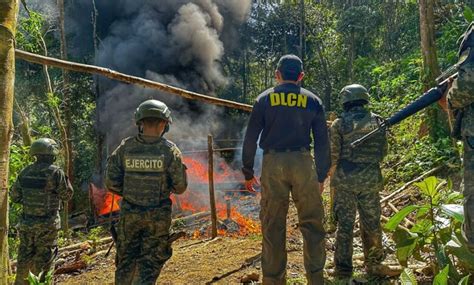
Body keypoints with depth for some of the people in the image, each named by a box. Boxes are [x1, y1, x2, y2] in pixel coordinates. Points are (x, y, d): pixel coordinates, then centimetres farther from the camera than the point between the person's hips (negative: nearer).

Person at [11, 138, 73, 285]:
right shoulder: (55, 172, -13)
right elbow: (67, 195, -6)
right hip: (47, 224, -5)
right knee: (44, 259, 4)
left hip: (26, 222, 5)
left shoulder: (25, 172, 3)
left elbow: (14, 196, 8)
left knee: (25, 256, 17)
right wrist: (65, 178, 8)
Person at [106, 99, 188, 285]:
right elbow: (180, 187, -7)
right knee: (150, 262, 8)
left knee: (126, 259, 19)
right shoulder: (169, 150, -10)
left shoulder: (125, 147, -6)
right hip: (158, 216, -2)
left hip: (129, 214, 2)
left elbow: (111, 182, -4)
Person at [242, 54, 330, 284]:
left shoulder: (264, 99, 6)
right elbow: (322, 142, 7)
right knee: (311, 223, 9)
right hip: (303, 163, 0)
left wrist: (248, 172, 10)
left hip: (273, 164, 0)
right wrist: (321, 176, 14)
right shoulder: (313, 101, 8)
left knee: (273, 226, 7)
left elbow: (251, 138, 3)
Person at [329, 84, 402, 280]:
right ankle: (374, 264, 24)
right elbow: (383, 152, 9)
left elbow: (333, 155, -7)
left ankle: (343, 269, 9)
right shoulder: (377, 121, 3)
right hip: (370, 179, 2)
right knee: (372, 223, 14)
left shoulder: (339, 124, -6)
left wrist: (331, 174, 10)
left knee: (345, 224, 5)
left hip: (345, 179, -2)